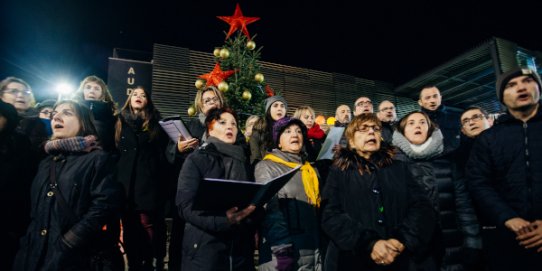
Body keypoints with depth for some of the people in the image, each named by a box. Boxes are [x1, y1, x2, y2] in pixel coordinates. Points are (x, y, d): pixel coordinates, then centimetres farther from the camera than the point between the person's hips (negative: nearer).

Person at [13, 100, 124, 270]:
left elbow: (102, 207, -18)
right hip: (36, 256, 7)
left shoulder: (98, 159, -9)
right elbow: (35, 211, 16)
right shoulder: (47, 162, 14)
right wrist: (28, 247, 3)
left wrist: (64, 247, -18)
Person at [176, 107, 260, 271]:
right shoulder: (196, 159, -2)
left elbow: (254, 199, 13)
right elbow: (185, 205, -10)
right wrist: (222, 220, -25)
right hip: (205, 248, -4)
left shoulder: (244, 162, 12)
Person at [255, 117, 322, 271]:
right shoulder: (266, 167, -6)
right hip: (281, 256, -5)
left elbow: (318, 211, 13)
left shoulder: (310, 170, 12)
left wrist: (320, 252, 9)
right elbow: (271, 212, -15)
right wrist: (283, 252, -21)